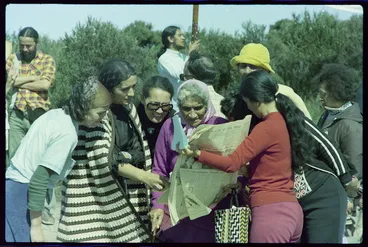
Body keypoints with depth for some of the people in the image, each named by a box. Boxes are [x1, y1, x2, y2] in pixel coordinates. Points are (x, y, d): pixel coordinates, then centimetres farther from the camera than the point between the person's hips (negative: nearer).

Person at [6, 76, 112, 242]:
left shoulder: (56, 114, 6)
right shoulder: (67, 133, -19)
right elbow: (39, 180, -23)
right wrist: (36, 226, -17)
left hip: (13, 186, 9)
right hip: (21, 192, -9)